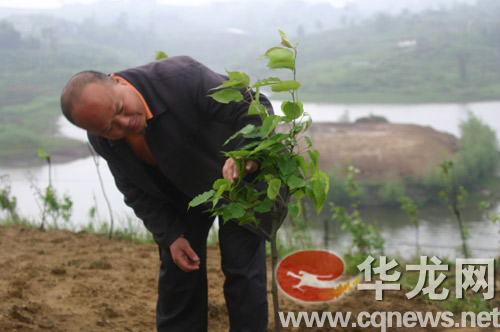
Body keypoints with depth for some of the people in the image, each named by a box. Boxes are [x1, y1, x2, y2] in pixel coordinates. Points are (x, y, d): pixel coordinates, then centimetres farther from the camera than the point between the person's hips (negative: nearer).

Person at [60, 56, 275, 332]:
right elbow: (136, 192, -5)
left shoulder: (180, 78, -38)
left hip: (237, 175, -4)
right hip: (180, 194, 4)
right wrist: (170, 236, -13)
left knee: (242, 270, -6)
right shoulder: (102, 141, -21)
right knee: (177, 272, 5)